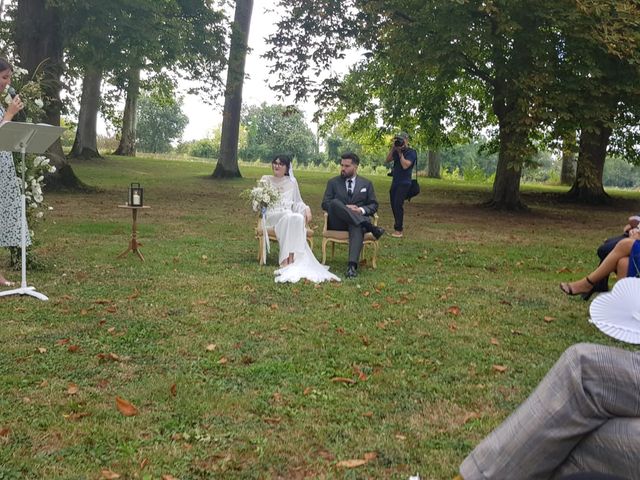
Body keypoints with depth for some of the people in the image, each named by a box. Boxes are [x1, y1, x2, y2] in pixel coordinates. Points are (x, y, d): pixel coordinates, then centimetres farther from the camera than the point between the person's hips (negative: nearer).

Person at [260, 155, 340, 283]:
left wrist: (306, 209, 0)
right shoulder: (266, 179, 14)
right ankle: (285, 262, -46)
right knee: (288, 216, -38)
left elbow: (298, 202, 20)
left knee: (299, 218, -36)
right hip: (272, 215, -2)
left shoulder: (292, 182, 18)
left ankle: (291, 260, -44)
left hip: (290, 216, 2)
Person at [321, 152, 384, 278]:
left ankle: (352, 265, -55)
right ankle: (369, 226, -36)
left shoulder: (366, 184, 18)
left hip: (358, 220, 0)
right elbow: (325, 204, 6)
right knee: (335, 202, -33)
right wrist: (344, 208, -11)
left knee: (357, 227, -39)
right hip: (338, 222, 0)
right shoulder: (333, 182, 16)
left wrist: (361, 210, -9)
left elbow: (374, 205, 14)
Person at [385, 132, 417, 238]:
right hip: (395, 182, 7)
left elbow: (405, 165, -20)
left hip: (404, 183, -7)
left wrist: (400, 153, -16)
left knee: (398, 204, -15)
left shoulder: (411, 152, -9)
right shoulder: (397, 151, 10)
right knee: (393, 204, 11)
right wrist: (393, 148, -6)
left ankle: (398, 230, -13)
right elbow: (387, 160, 2)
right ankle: (397, 224, 24)